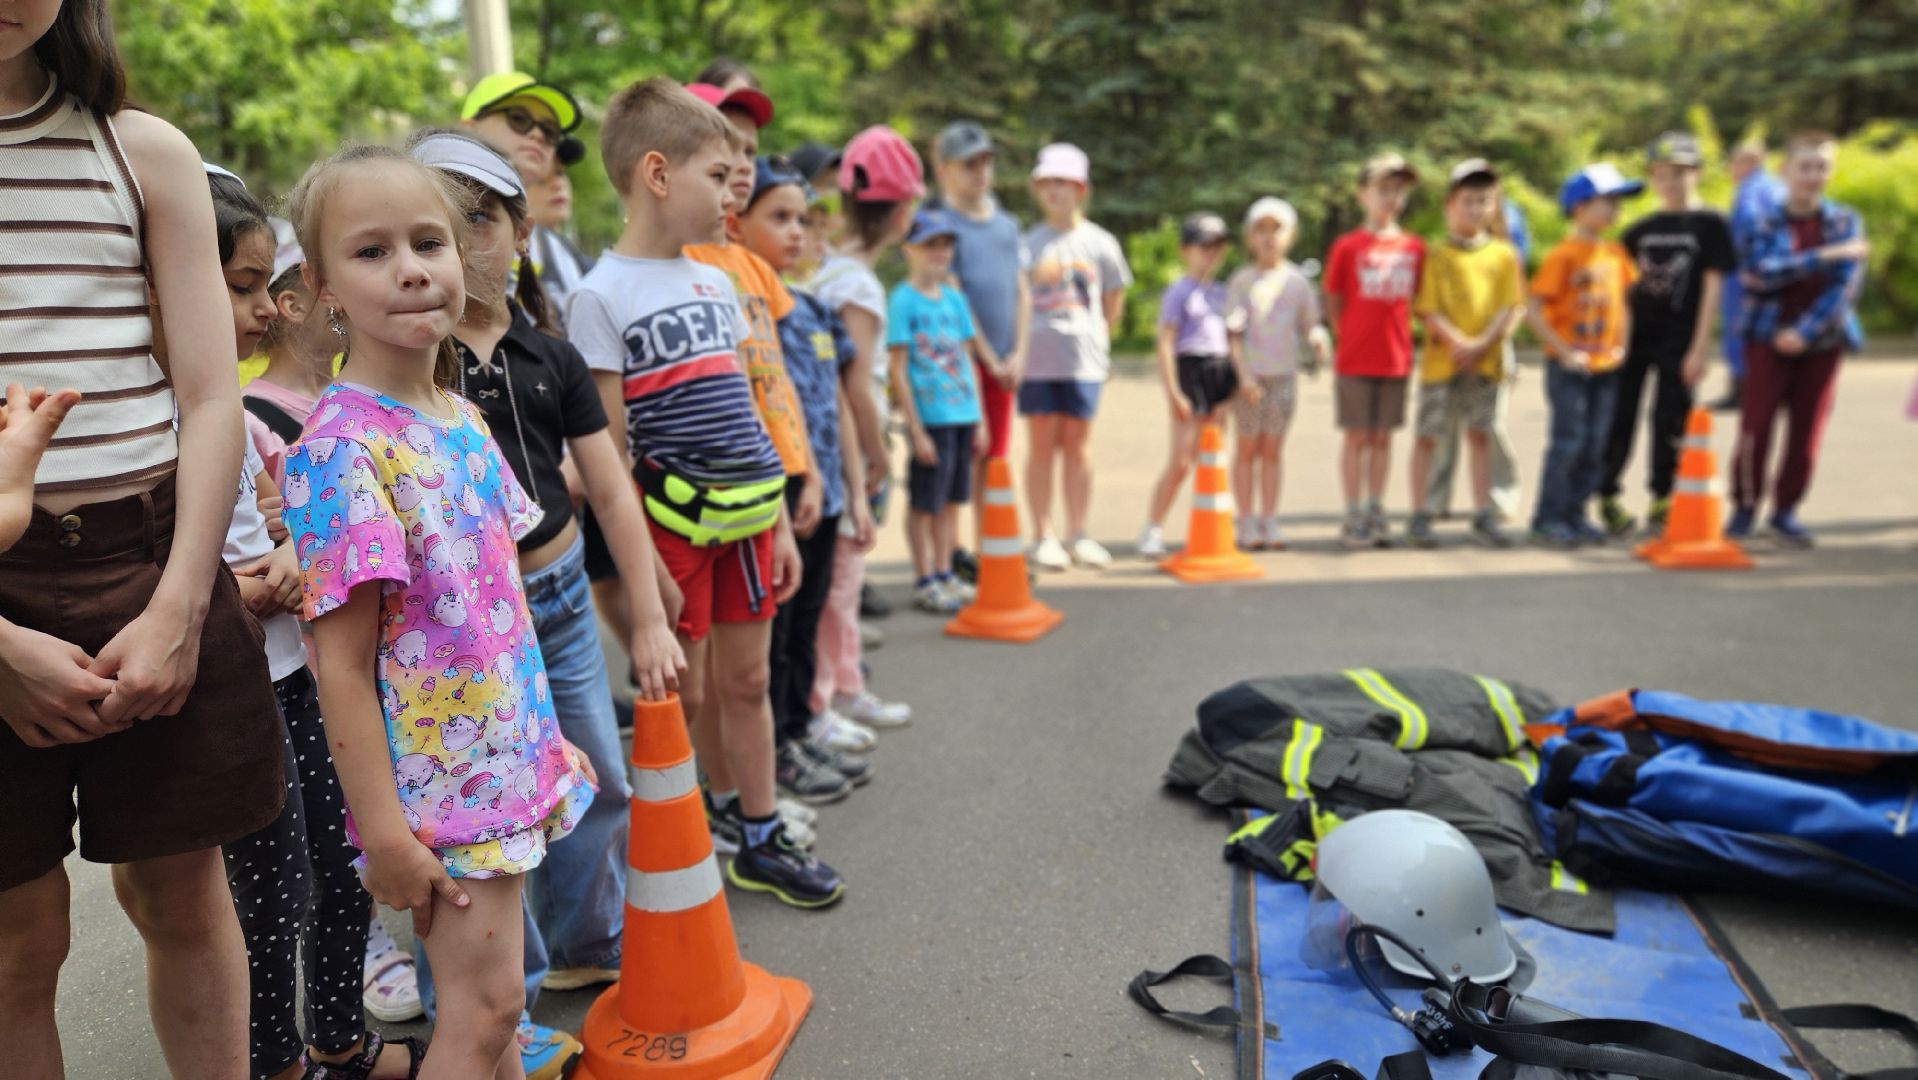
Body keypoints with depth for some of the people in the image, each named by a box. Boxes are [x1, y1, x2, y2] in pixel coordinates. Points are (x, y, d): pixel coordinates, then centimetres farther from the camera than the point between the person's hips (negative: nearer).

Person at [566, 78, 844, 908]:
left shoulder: (714, 282, 11)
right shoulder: (601, 295, -10)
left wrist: (779, 522, 12)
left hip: (745, 516, 6)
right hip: (671, 522, -6)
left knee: (745, 681, 14)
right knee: (680, 694, 4)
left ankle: (761, 840, 28)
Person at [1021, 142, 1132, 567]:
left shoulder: (1099, 242, 5)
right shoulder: (1027, 243, 4)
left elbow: (1113, 300, 14)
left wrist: (1095, 336, 10)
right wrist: (1018, 347, 1)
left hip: (1084, 358, 1)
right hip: (1036, 357, 0)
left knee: (1078, 443, 6)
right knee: (1042, 444, 2)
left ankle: (1079, 535, 14)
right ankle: (1043, 537, 7)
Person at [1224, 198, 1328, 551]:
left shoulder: (1297, 280, 6)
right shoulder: (1241, 280, -1)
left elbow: (1310, 323, 12)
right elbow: (1230, 328, -4)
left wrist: (1318, 339, -11)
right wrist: (1241, 374, -13)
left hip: (1284, 374, 2)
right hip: (1250, 375, -2)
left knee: (1273, 448, 7)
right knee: (1248, 447, 3)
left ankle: (1269, 520, 15)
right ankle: (1246, 522, 10)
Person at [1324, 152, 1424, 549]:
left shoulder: (1414, 247, 5)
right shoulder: (1347, 246, -5)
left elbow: (1414, 298, 13)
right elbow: (1333, 301, 1)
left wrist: (1395, 334, 5)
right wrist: (1354, 337, 0)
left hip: (1396, 359, 3)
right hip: (1355, 361, -3)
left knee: (1382, 439, 9)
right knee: (1357, 438, 3)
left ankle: (1375, 515, 18)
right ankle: (1353, 518, 11)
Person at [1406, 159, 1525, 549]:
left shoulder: (1504, 254, 7)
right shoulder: (1435, 255, 0)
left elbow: (1513, 308, 2)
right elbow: (1427, 309, -6)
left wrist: (1482, 344, -11)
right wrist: (1458, 343, -16)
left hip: (1487, 362, 3)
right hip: (1441, 360, -2)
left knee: (1481, 436, 8)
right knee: (1428, 436, 0)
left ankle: (1483, 516, 16)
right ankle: (1419, 517, 8)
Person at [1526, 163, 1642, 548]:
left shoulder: (1615, 253, 9)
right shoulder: (1562, 255, -11)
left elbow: (1623, 302, 19)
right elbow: (1534, 311, -14)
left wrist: (1621, 346, 6)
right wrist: (1564, 352, -16)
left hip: (1606, 367, 6)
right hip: (1569, 368, -6)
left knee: (1595, 445, 8)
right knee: (1567, 442, -6)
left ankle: (1575, 515, 18)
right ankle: (1548, 520, 3)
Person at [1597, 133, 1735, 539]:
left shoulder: (1709, 224, 0)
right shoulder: (1642, 228, 10)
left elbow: (1713, 286, -4)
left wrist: (1699, 347, -9)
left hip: (1679, 339, -3)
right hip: (1635, 332, 3)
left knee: (1670, 420, 2)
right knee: (1620, 416, 2)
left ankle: (1662, 500, 14)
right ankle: (1607, 496, 11)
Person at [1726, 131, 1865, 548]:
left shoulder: (1845, 222, 4)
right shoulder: (1765, 221, 1)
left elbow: (1845, 286, -5)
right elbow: (1758, 273, -16)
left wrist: (1804, 331, -15)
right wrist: (1824, 255, -19)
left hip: (1821, 340, 1)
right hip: (1768, 338, -1)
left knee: (1806, 432, 3)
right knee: (1756, 425, -6)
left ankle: (1786, 510, 15)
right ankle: (1744, 506, 9)